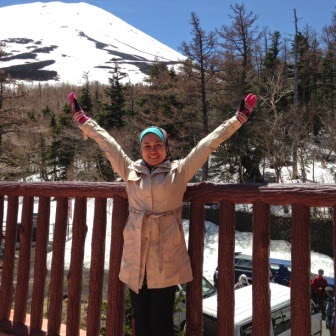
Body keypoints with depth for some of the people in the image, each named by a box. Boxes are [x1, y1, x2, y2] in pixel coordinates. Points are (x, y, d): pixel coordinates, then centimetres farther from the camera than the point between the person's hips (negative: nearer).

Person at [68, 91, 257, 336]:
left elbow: (209, 143, 0)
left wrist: (238, 118, 0)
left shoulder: (179, 171, 1)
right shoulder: (130, 171, 8)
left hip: (166, 259, -2)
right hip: (136, 258, 3)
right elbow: (106, 142, 13)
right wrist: (82, 119, 18)